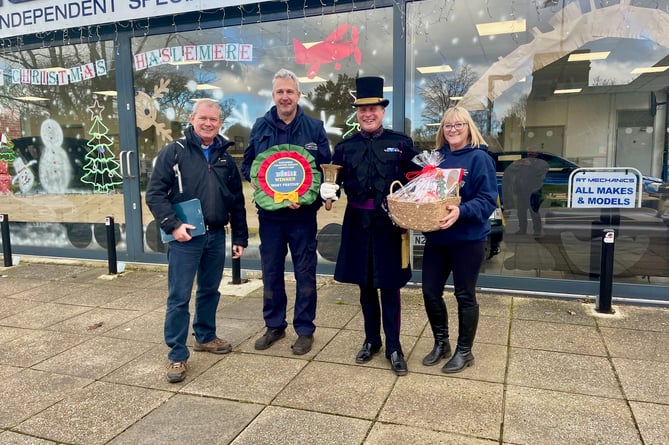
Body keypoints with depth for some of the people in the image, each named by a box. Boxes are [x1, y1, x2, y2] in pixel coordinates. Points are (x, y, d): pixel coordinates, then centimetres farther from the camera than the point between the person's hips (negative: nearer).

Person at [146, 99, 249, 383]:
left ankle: (205, 337, 36)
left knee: (210, 291, 17)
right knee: (179, 297, 0)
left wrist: (240, 237, 10)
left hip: (216, 236, 5)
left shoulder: (225, 158, 10)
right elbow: (154, 193, -7)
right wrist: (173, 225, -17)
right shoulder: (174, 152, -4)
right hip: (185, 237, -4)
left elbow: (237, 202, 13)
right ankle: (177, 356, 11)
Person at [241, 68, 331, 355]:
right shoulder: (260, 127, 5)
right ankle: (274, 326, 28)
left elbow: (326, 168, 0)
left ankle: (305, 330, 20)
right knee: (271, 272, 11)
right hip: (269, 214, 2)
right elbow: (247, 165, 9)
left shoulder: (314, 127, 0)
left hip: (303, 214, -2)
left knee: (305, 273, 5)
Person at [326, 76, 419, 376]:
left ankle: (393, 347, 20)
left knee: (389, 287, 5)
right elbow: (334, 181, 9)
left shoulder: (401, 143, 0)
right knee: (365, 285, 14)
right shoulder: (345, 146, 7)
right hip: (357, 225, 3)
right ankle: (371, 340, 32)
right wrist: (326, 189, -13)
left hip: (390, 224, -3)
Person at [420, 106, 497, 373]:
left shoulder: (479, 158, -9)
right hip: (436, 237, 5)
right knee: (430, 292, 8)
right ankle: (440, 343, 30)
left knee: (465, 295, 7)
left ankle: (464, 351, 25)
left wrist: (461, 212, -31)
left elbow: (488, 200, -15)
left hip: (468, 239, -5)